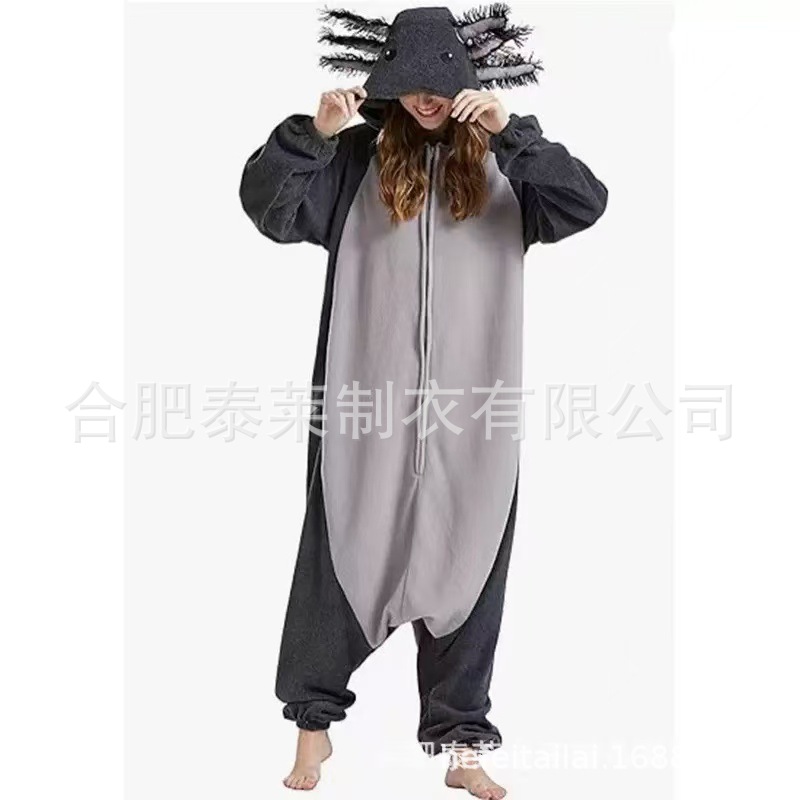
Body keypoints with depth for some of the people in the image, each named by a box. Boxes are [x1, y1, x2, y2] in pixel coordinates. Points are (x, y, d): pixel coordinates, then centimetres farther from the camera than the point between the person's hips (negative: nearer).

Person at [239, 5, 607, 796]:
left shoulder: (501, 164, 4)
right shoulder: (356, 160, 4)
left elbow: (586, 204, -10)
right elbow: (267, 206, -4)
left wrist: (510, 131, -20)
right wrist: (312, 131, -18)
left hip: (472, 406, 1)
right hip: (367, 397, 0)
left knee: (465, 566, 7)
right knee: (343, 555, 7)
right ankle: (314, 720, 23)